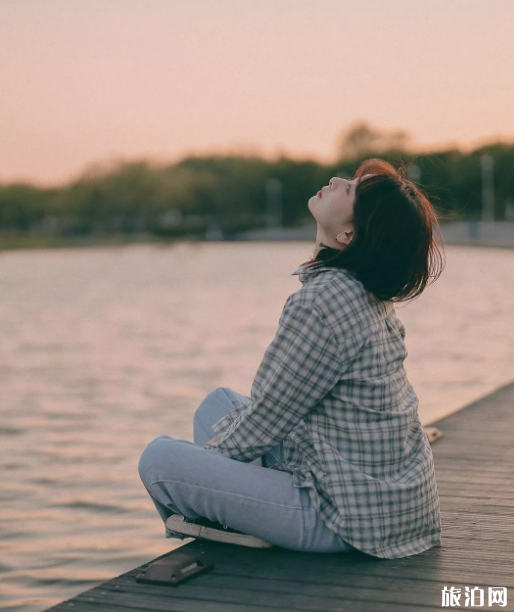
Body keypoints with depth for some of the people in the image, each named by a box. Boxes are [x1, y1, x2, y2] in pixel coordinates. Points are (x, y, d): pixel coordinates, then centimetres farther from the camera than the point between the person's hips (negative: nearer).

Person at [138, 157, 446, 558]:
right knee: (219, 402, 21)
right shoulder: (366, 293, 5)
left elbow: (266, 420, -16)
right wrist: (221, 440, 14)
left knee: (159, 459, -6)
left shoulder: (324, 298, -25)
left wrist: (215, 447, 3)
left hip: (354, 520, -10)